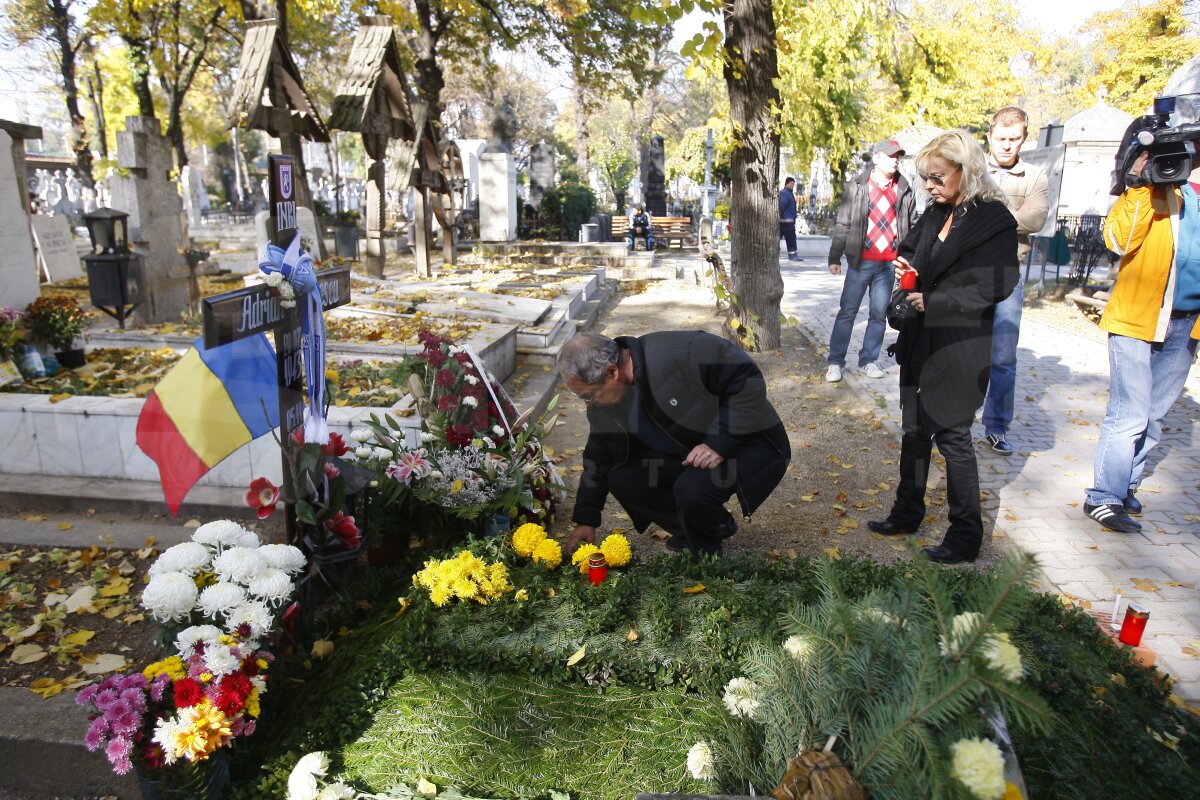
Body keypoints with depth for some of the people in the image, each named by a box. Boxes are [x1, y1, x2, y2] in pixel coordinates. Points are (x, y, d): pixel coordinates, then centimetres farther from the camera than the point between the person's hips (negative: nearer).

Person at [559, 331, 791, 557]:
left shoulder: (681, 353, -32)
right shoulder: (603, 403, -7)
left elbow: (748, 381, -26)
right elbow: (597, 458, 6)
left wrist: (719, 443, -28)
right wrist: (586, 521, 9)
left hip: (750, 443, -7)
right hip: (685, 454, 7)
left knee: (692, 489, -34)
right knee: (621, 479, -10)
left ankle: (705, 554, 1)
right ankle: (716, 524, 9)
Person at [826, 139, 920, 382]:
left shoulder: (904, 190, 9)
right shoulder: (856, 187, 1)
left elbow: (913, 226, 12)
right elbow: (842, 225, 0)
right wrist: (834, 257, -5)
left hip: (889, 263, 3)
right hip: (861, 261, -3)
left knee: (878, 314, 8)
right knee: (847, 312, 0)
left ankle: (868, 360, 19)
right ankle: (835, 362, 6)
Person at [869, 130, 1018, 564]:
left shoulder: (995, 220, -12)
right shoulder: (934, 214, 8)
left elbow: (997, 285, -17)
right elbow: (910, 249, 23)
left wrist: (933, 301, -19)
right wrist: (904, 266, 0)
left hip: (960, 349, -7)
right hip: (919, 344, 7)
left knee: (952, 436, 0)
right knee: (914, 431, 15)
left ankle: (965, 536, 15)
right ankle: (907, 513, 31)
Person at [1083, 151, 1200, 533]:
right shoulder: (1156, 184, -3)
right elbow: (1118, 240, -17)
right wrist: (1140, 186, -22)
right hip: (1137, 317, -6)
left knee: (1154, 415, 12)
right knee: (1130, 415, -6)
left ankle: (1125, 486, 26)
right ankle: (1103, 498, 5)